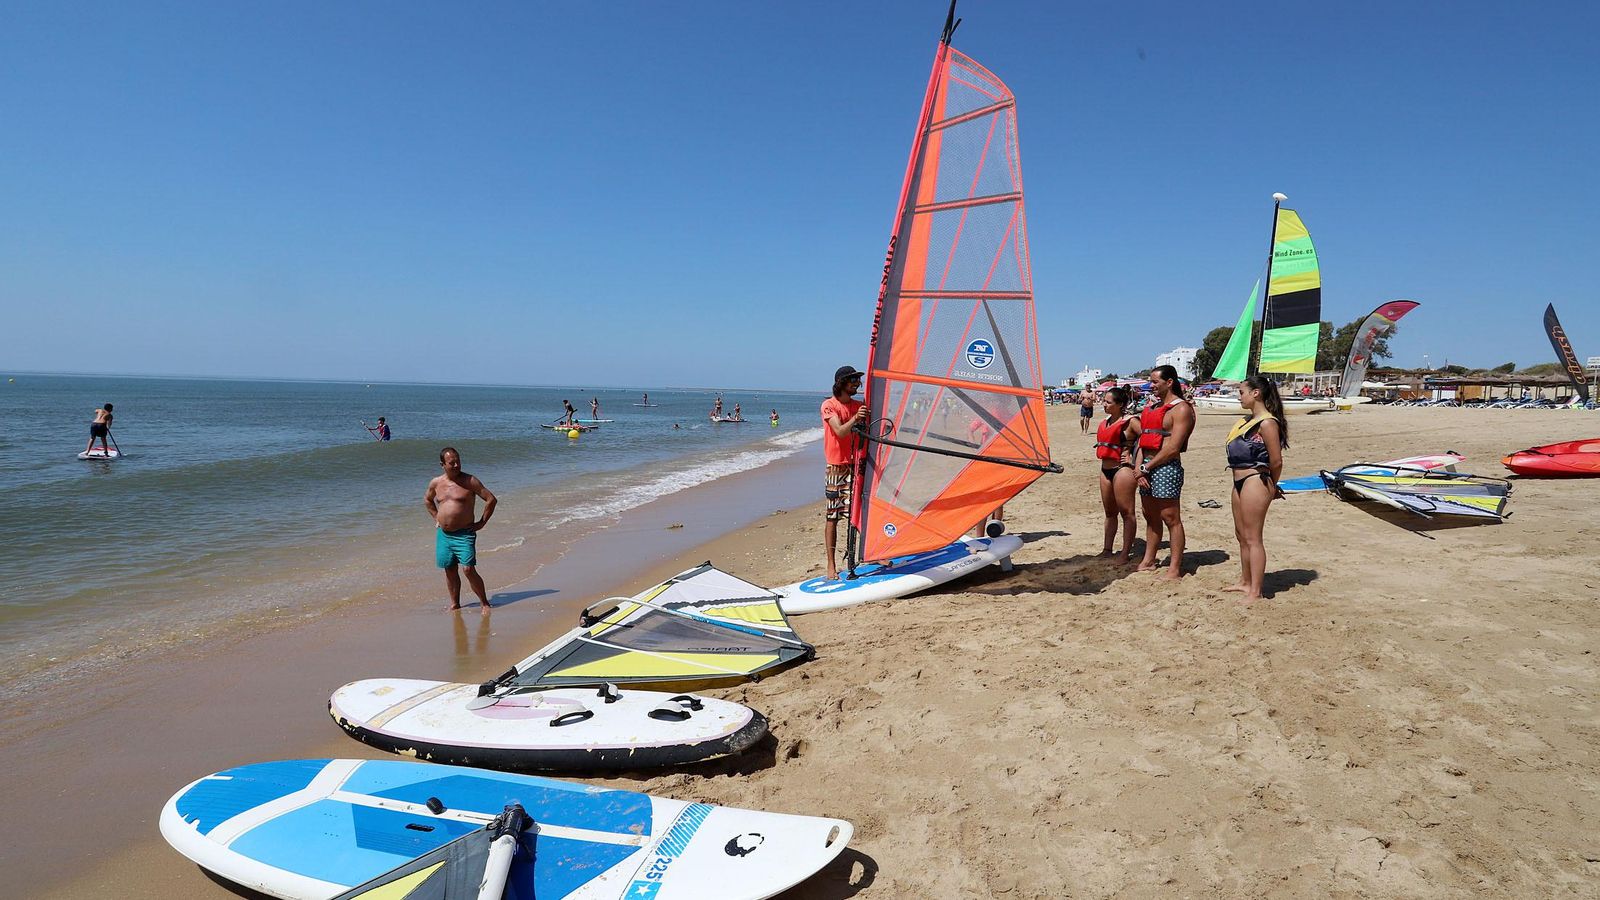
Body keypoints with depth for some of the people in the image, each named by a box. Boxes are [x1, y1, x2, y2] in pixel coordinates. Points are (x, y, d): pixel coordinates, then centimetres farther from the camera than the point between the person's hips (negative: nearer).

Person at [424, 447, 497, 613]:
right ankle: (455, 604, 23)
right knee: (450, 571, 10)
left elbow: (491, 499, -7)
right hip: (443, 535, 5)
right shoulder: (436, 483, 6)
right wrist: (436, 518, 18)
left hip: (464, 534, -5)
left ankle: (484, 602, 0)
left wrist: (482, 522, -6)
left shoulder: (470, 481, -8)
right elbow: (427, 500, 27)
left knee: (468, 570, -13)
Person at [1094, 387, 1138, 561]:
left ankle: (1125, 554, 4)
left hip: (1122, 470, -9)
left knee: (1126, 512, -1)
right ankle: (1107, 550, 24)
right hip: (1105, 469, 9)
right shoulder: (1106, 421, 12)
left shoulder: (1130, 421, -11)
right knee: (1109, 512, 16)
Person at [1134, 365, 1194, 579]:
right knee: (1151, 517, 15)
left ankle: (1175, 569, -1)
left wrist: (1146, 467, -11)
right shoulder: (1152, 406, 18)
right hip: (1147, 466, 8)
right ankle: (1148, 562, 25)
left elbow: (1173, 448, -15)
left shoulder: (1181, 409, -8)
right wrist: (1139, 467, 0)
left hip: (1166, 466, -8)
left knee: (1170, 518, -5)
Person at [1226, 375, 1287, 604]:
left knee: (1252, 538, -5)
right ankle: (1245, 582, 32)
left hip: (1255, 482, -10)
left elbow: (1276, 461, -15)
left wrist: (1272, 487, 0)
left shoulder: (1267, 423, -15)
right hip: (1240, 482, 10)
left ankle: (1255, 592, 1)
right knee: (1241, 535, 19)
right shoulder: (1248, 420, 13)